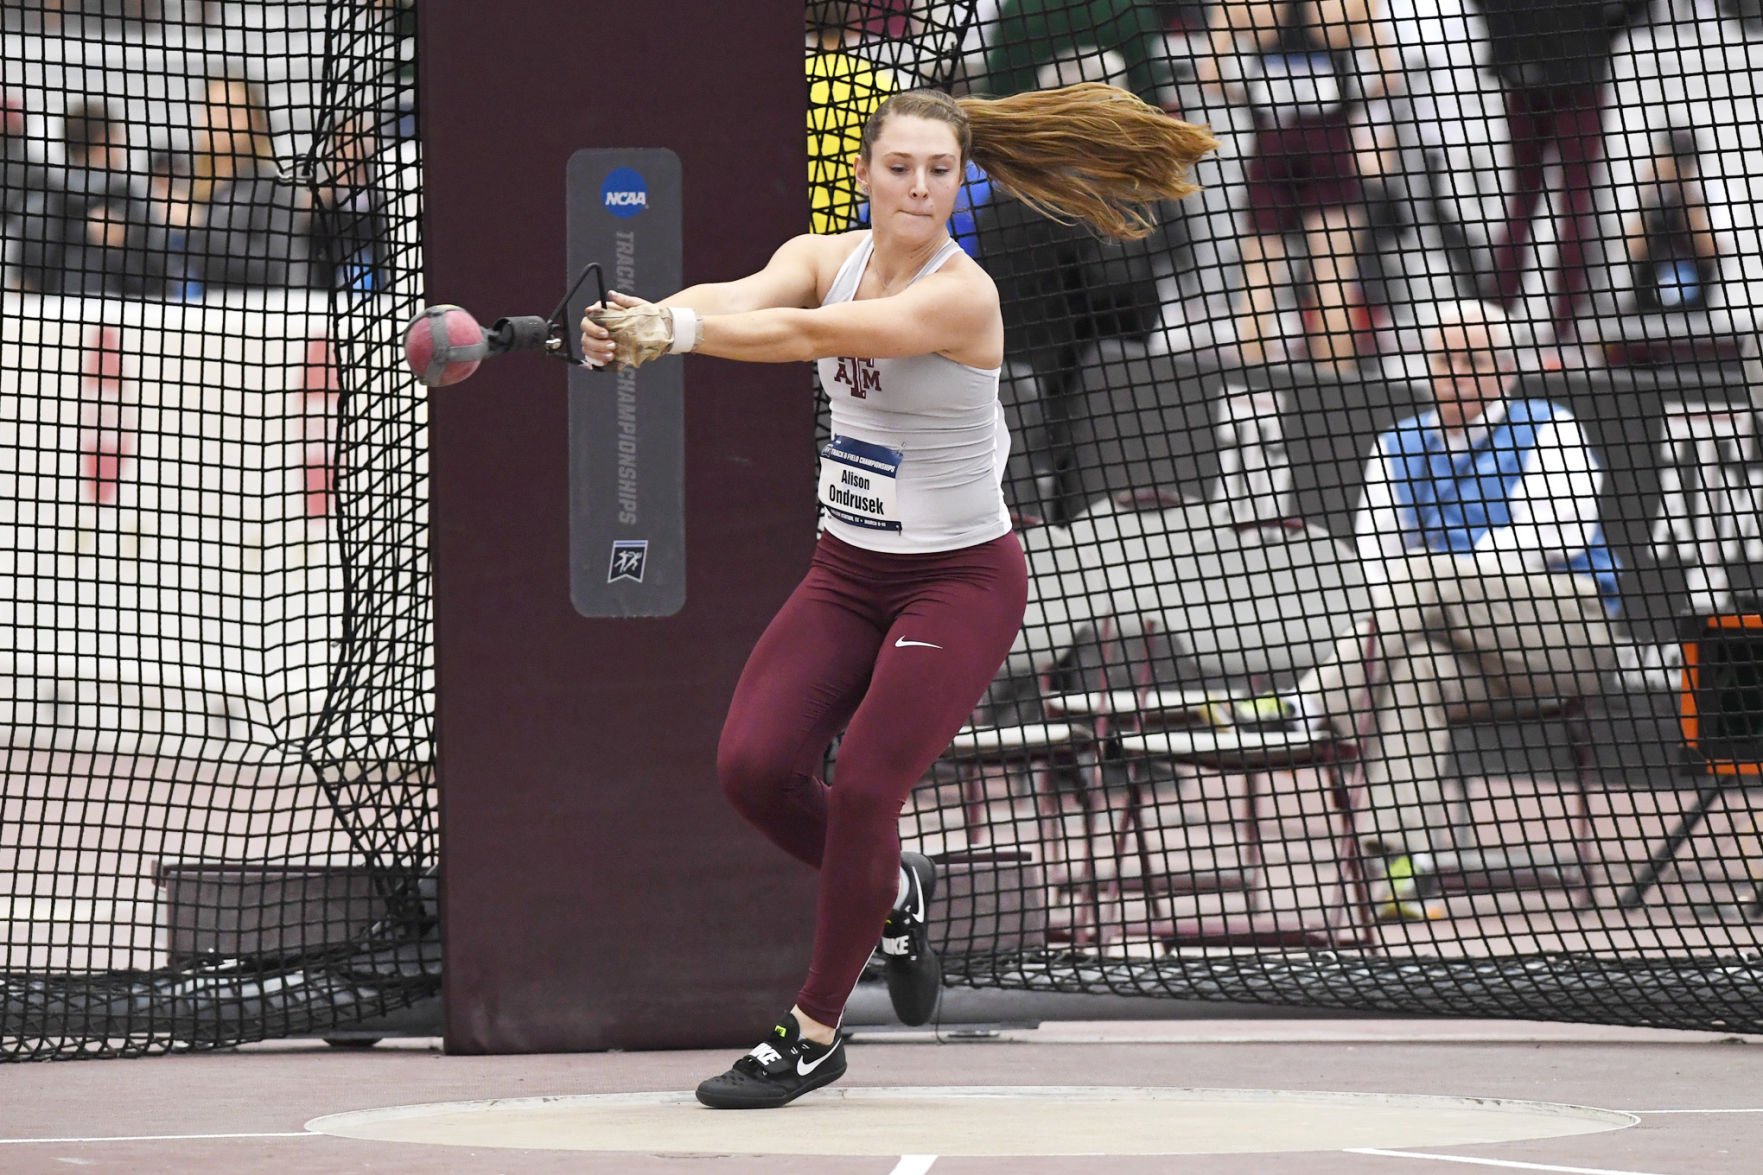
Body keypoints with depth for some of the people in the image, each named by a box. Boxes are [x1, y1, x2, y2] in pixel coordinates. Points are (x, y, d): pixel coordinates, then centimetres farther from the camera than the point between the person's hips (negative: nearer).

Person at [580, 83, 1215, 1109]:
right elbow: (744, 298, -25)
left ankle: (814, 1036, 6)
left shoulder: (961, 295, -22)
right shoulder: (825, 258, -3)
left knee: (864, 792, -12)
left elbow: (812, 335, -37)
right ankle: (892, 892, 21)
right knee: (754, 764, -10)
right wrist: (642, 321, -47)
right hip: (850, 571, 6)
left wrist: (678, 330, -50)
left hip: (961, 581, -6)